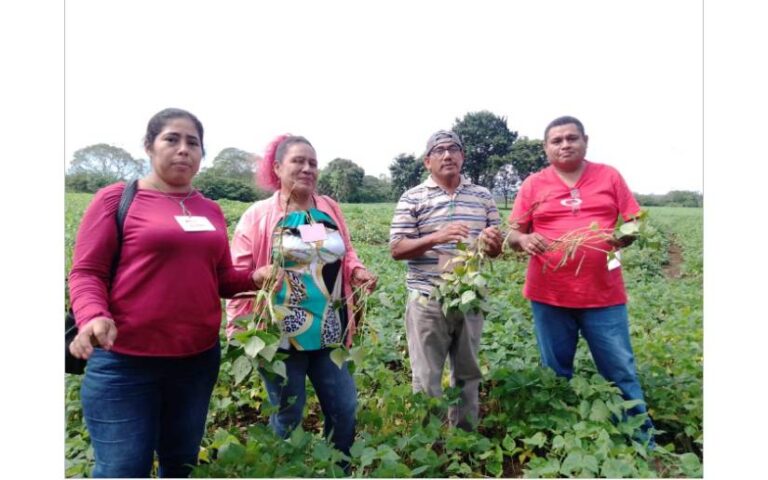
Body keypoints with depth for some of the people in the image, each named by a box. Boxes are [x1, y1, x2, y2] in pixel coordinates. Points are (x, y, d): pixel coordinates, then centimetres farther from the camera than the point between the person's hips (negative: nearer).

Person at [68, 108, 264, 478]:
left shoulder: (210, 211, 9)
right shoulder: (116, 198, -3)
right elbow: (85, 272, -6)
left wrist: (256, 278, -5)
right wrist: (94, 317, -25)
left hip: (199, 358, 5)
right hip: (125, 360, -4)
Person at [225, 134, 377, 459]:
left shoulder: (330, 209, 7)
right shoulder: (258, 215, -7)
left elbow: (346, 255, 16)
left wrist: (358, 272, -4)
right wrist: (259, 276, -27)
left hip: (330, 334, 5)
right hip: (282, 338, -4)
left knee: (345, 410, 14)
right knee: (287, 418, 13)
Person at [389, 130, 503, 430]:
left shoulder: (482, 196, 9)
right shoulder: (413, 198, -2)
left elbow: (497, 249, 13)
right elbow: (396, 249, -8)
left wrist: (493, 243, -12)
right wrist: (435, 238, -23)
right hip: (428, 302, -4)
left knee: (468, 374, 17)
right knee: (426, 380, 4)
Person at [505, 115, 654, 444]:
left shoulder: (609, 176, 7)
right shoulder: (533, 185, 5)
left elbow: (634, 224, 9)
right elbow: (512, 233, 4)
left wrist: (625, 236, -13)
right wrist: (524, 240, -18)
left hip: (604, 295, 0)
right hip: (549, 295, 0)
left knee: (621, 372, 7)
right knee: (556, 375, 12)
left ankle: (642, 441, 25)